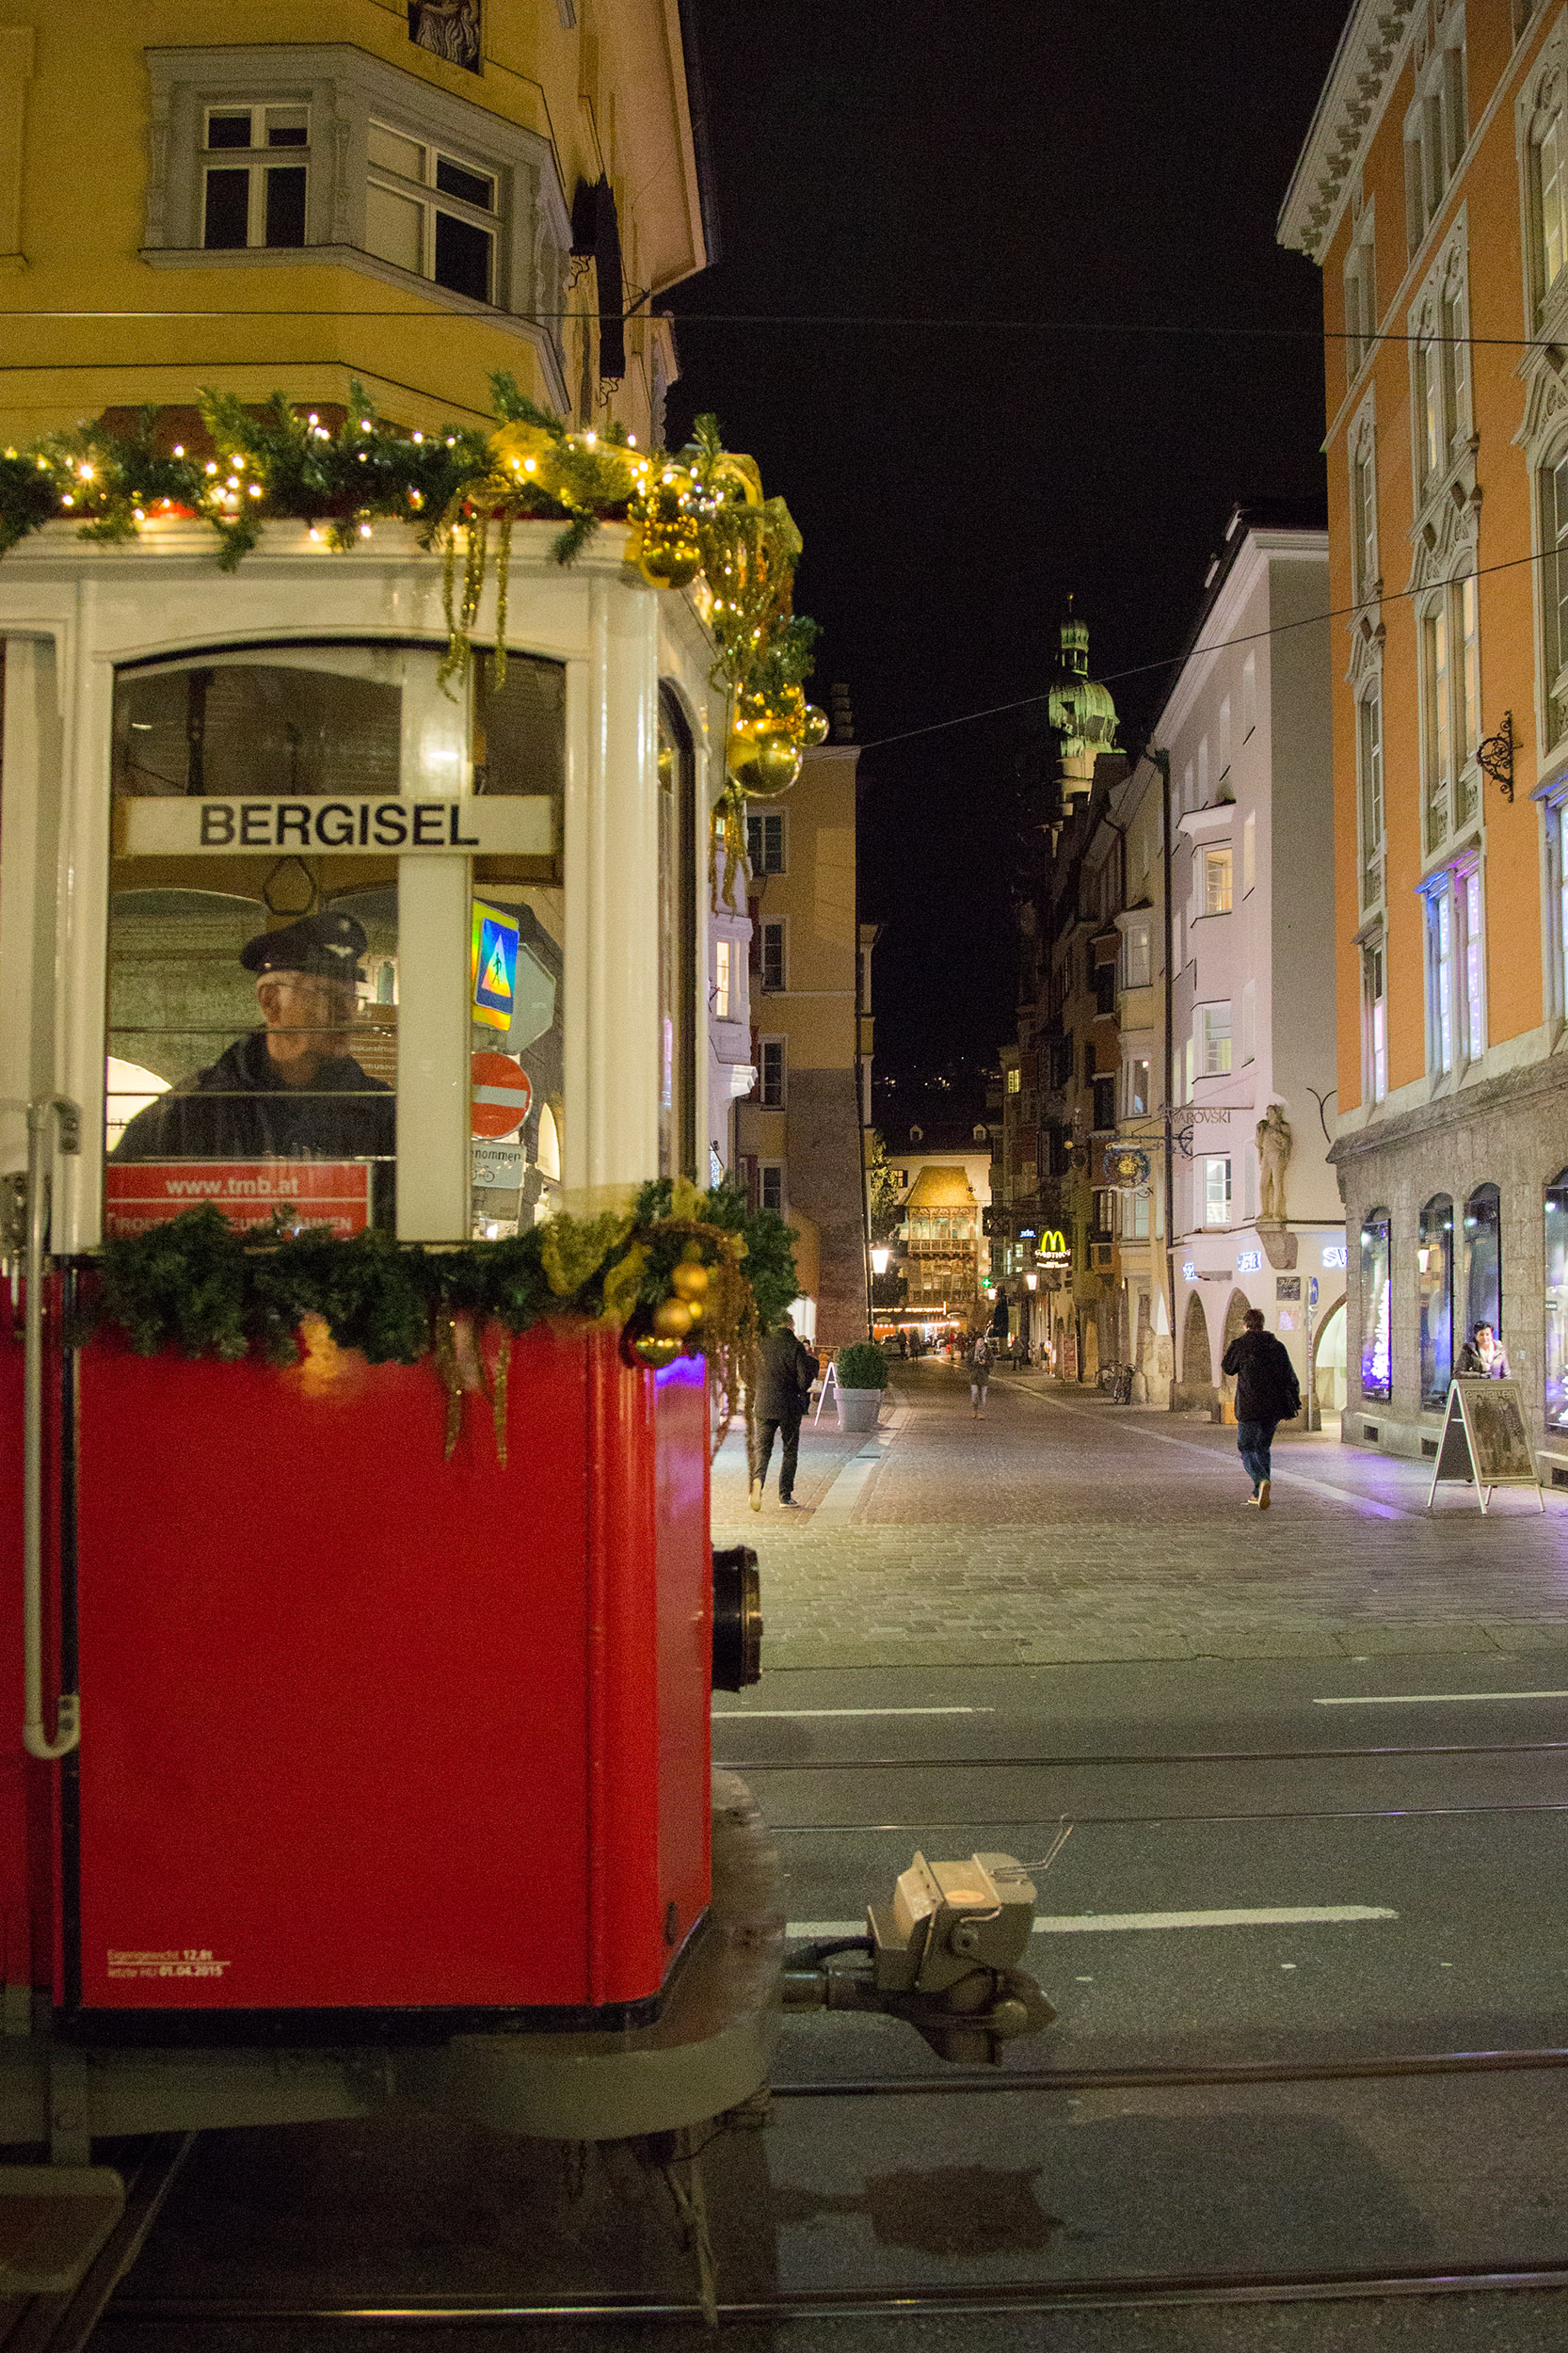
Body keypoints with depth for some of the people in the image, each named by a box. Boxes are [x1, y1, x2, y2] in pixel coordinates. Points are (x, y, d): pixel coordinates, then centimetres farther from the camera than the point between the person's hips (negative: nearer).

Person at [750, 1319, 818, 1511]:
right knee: (790, 1451, 11)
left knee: (762, 1448, 8)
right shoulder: (796, 1347, -10)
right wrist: (811, 1361, 5)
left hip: (764, 1405, 2)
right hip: (789, 1407, -2)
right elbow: (804, 1381, -11)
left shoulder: (761, 1344, -1)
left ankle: (757, 1478, -21)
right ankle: (785, 1496, 11)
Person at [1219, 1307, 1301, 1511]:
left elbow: (1227, 1367, 10)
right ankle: (1258, 1494, 16)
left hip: (1250, 1407, -4)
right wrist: (1294, 1404, 10)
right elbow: (1290, 1377, 6)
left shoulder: (1240, 1345, -6)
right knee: (1263, 1447, 18)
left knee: (1246, 1448, 2)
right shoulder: (1277, 1346, 6)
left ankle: (1262, 1481, -27)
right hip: (1273, 1408, 4)